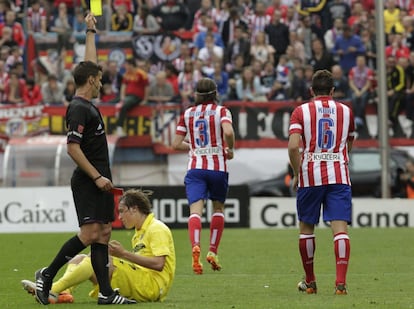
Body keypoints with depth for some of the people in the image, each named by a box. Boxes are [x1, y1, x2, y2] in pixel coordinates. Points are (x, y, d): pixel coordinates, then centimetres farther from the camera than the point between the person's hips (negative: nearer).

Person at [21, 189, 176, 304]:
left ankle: (52, 290, -35)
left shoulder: (157, 229, -4)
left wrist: (124, 254, -16)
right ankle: (63, 292, -28)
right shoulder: (140, 232, 25)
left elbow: (158, 264, -17)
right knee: (79, 258, 3)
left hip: (152, 285, -9)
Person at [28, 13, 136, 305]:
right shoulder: (78, 108, -14)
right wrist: (96, 177, -20)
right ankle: (47, 275, -4)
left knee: (103, 234, 4)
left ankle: (106, 293, 2)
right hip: (87, 182, -10)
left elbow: (90, 64, 27)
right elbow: (73, 148, -19)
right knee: (89, 233, -14)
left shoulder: (88, 105, 13)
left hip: (99, 180, 10)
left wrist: (91, 32, 32)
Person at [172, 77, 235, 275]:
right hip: (218, 167, -1)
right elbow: (228, 132, -19)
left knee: (195, 210, -11)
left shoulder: (187, 114, 9)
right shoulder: (221, 111, 1)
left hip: (195, 167, 1)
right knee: (218, 208, 19)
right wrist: (230, 150, -1)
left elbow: (176, 144, 8)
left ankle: (195, 247, -37)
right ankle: (213, 252, 12)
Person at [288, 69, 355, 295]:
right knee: (340, 228, -6)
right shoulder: (346, 111, 11)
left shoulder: (301, 111, 2)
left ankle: (310, 282, 21)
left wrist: (297, 173, 2)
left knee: (306, 228, 14)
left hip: (310, 177, -1)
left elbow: (293, 146, -11)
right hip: (339, 176, 1)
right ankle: (341, 282, -19)